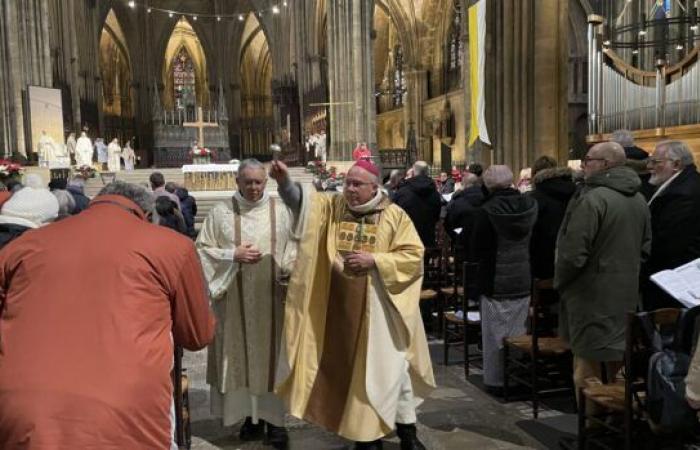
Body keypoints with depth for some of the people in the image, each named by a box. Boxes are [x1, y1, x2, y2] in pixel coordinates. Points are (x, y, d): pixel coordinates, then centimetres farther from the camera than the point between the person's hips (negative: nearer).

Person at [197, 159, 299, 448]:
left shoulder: (281, 211, 4)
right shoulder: (221, 212, 3)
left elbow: (295, 246, 4)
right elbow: (203, 249, 3)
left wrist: (287, 271, -13)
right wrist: (233, 255, -11)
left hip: (271, 293, 0)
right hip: (235, 296, 0)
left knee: (271, 353, 4)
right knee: (240, 354, 6)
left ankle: (274, 416, 13)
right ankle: (251, 414, 19)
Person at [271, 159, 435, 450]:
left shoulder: (395, 216, -4)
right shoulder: (332, 206, 2)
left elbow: (413, 255, -7)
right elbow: (300, 199, -14)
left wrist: (374, 260, -17)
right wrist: (284, 181, -34)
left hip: (380, 306, -2)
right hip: (341, 306, 2)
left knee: (391, 365, 6)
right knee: (350, 368, 11)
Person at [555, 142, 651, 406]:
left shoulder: (592, 199, -19)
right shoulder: (638, 199, 9)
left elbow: (573, 253, -21)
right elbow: (645, 248, 18)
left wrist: (559, 281, -5)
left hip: (592, 296, -8)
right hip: (627, 295, 9)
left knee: (588, 364, 1)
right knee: (618, 364, 18)